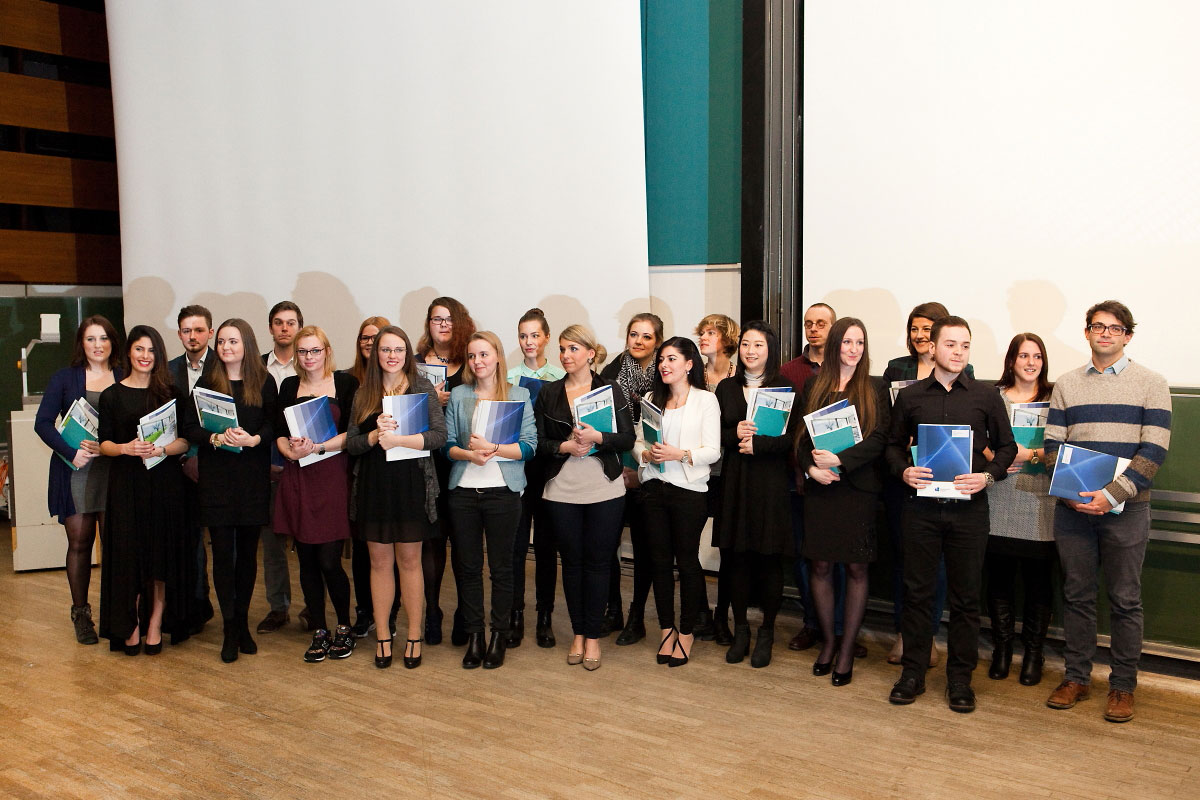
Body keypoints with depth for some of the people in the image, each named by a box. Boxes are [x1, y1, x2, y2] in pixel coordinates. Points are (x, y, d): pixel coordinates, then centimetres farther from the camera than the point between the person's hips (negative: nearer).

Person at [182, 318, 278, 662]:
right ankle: (230, 627, 10)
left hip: (253, 479, 0)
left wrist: (253, 439, -19)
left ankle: (241, 622, 22)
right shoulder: (207, 383, 5)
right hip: (216, 479, 0)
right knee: (222, 552, 0)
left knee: (247, 552, 8)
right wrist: (216, 438, -17)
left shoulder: (264, 382, 3)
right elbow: (188, 427, 0)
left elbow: (275, 425, -1)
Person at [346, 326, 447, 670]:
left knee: (409, 560, 4)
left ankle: (414, 636, 14)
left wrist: (398, 439, -20)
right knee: (379, 561, 8)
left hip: (412, 484, -2)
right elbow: (350, 442, 4)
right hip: (373, 486, 2)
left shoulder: (423, 388, 0)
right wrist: (375, 435, -16)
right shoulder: (363, 394, 8)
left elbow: (440, 435, -10)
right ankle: (382, 636, 18)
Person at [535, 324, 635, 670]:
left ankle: (593, 636, 14)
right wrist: (564, 447, -14)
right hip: (561, 491, 2)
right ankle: (578, 633, 21)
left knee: (598, 561, 3)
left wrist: (597, 438, -18)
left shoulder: (612, 391, 3)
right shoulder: (548, 393, 8)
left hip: (604, 490, -1)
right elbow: (538, 442, 4)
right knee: (571, 560, 8)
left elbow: (627, 439, -2)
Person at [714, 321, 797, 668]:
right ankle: (740, 629, 19)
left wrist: (756, 444, -15)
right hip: (735, 480, 3)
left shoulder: (784, 387, 1)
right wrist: (735, 434, -10)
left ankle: (767, 632, 17)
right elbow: (714, 434, 8)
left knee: (769, 558, 3)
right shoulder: (726, 387, 11)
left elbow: (790, 438, -7)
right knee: (738, 557, 5)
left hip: (771, 481, -2)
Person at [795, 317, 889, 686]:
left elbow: (879, 438, -5)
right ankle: (828, 641, 21)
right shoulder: (814, 385, 10)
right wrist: (811, 467, -10)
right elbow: (801, 434, 7)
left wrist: (840, 459, -16)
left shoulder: (875, 389, 5)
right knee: (820, 565, 4)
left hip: (859, 487, -2)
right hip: (819, 486, 2)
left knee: (856, 568, 1)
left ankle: (847, 651, 12)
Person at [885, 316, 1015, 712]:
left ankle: (960, 677, 19)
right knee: (916, 590, 6)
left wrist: (987, 476, -8)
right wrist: (904, 470, -7)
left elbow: (1006, 446, 9)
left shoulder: (986, 397, 4)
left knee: (965, 596, 6)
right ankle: (913, 671, 19)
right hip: (921, 505, 1)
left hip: (968, 507, 0)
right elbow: (893, 444, 13)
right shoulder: (910, 396, 7)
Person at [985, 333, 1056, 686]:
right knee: (999, 576, 5)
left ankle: (1033, 654, 17)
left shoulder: (1054, 398, 5)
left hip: (1039, 502, -1)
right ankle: (1002, 650, 20)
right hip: (999, 501, 1)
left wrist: (1031, 454, -14)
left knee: (1038, 580, 2)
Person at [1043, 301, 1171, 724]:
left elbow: (1154, 450, -7)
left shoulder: (1150, 384, 1)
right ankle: (1077, 677, 21)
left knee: (1125, 600, 4)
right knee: (1076, 594, 9)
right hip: (1073, 508, 2)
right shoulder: (1066, 385, 10)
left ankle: (1123, 685, 17)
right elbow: (1052, 445, 6)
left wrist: (1111, 494, -16)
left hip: (1124, 508, -2)